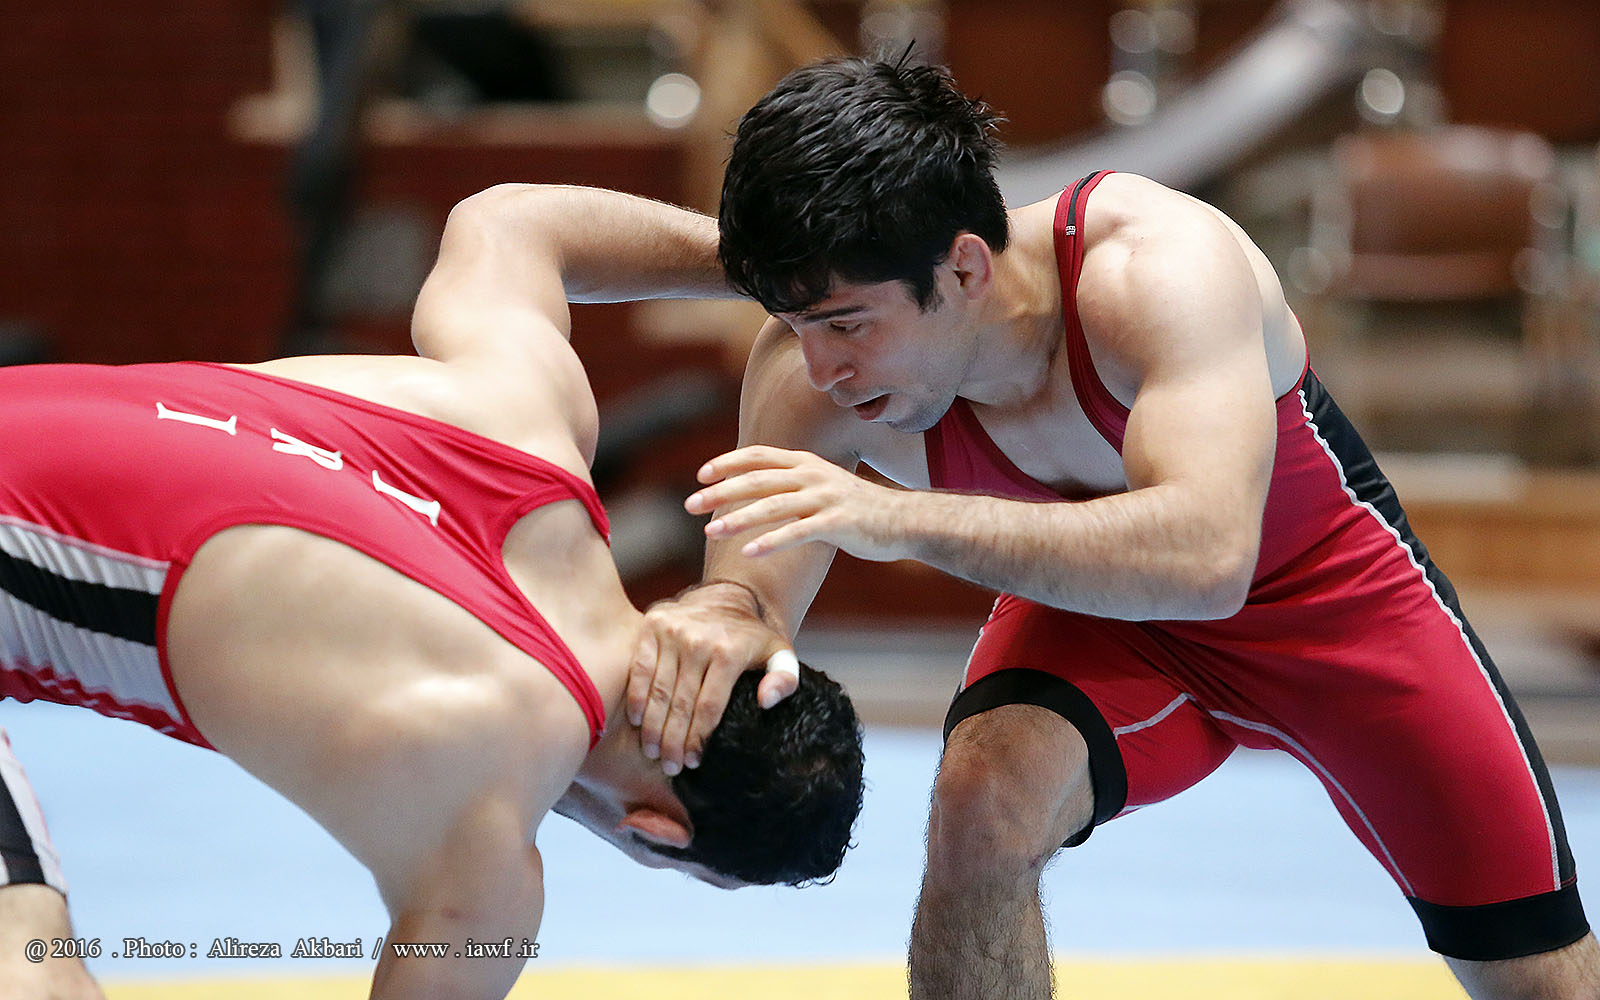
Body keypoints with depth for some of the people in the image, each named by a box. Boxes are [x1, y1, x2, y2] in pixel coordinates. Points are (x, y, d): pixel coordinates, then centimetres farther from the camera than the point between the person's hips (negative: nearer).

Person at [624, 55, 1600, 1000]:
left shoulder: (1158, 266, -41)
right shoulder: (811, 366, -28)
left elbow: (1206, 558, -53)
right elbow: (752, 582, -27)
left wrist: (908, 519, -63)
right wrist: (721, 617, -54)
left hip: (1333, 592, -2)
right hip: (1100, 613, 2)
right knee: (981, 806, -32)